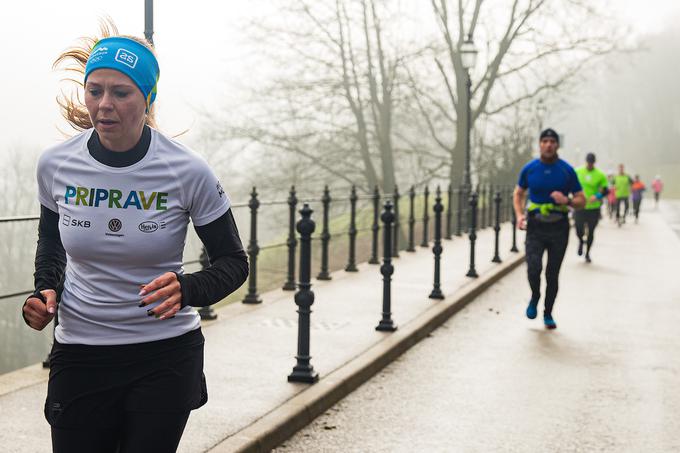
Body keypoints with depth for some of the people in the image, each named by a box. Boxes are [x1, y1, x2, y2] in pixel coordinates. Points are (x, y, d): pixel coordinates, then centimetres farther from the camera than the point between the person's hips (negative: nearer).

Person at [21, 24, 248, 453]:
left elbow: (233, 262, -4)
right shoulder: (56, 164, -6)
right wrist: (47, 290, -4)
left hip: (166, 354, -2)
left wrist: (187, 290, -24)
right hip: (79, 353, 2)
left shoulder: (187, 171, -14)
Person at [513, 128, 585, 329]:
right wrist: (519, 215, -3)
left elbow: (581, 200, 2)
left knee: (552, 274, 6)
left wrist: (567, 200, -19)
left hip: (559, 228, 0)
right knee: (534, 268, -17)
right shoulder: (529, 169, 1)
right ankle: (535, 298, 14)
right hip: (535, 227, 0)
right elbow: (518, 194, 15)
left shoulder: (567, 171, -2)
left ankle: (548, 313, 24)